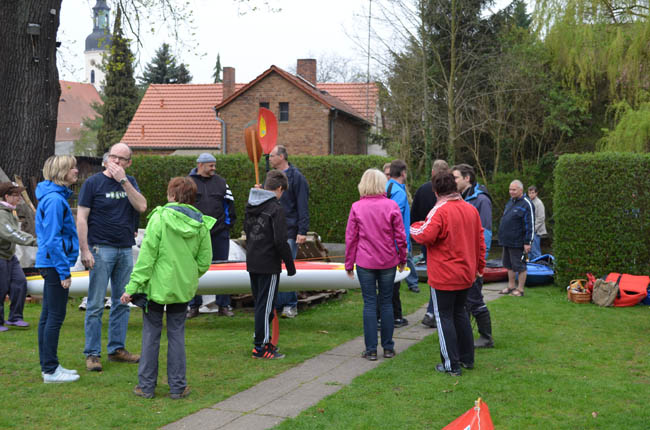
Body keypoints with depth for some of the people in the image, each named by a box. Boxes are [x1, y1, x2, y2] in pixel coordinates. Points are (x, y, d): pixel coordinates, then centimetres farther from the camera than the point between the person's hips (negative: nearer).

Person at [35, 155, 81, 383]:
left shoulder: (55, 196, 14)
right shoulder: (55, 199, -17)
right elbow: (53, 239, -20)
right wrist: (64, 272, -19)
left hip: (49, 264, 10)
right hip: (55, 264, -10)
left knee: (48, 315, 13)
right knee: (55, 317, -4)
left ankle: (48, 365, 22)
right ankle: (50, 370, 2)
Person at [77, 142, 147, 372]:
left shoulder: (129, 182, 12)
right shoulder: (93, 182, -2)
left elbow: (141, 206, -5)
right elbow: (81, 218, -6)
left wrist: (123, 181, -12)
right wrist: (85, 251, -13)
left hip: (125, 250, 5)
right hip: (101, 249, -5)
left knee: (122, 302, 9)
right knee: (96, 305, -3)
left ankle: (117, 348, 19)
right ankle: (92, 354, 4)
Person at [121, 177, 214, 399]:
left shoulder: (159, 218, -12)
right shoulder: (201, 224, -1)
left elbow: (147, 255, -14)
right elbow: (204, 262, 2)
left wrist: (133, 285, -11)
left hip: (157, 285, -3)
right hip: (183, 288, 3)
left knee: (151, 333, 8)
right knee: (177, 334, 12)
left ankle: (146, 385, 14)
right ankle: (177, 387, 16)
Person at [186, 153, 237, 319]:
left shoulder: (220, 182, 9)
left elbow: (229, 203, 11)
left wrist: (228, 224, 4)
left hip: (219, 233, 1)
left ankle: (223, 305, 13)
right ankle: (194, 305, 14)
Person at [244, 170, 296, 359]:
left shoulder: (250, 205, 9)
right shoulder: (276, 208, -15)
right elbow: (280, 241, -19)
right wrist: (290, 265, -11)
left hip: (252, 263, 8)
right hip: (269, 265, -8)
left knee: (260, 303, 17)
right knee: (265, 305, -1)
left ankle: (262, 340, 26)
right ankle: (261, 347, 4)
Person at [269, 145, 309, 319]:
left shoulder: (296, 177, -6)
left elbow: (303, 205, -10)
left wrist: (302, 231, -16)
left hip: (289, 231, -7)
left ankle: (290, 305, 4)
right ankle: (275, 303, 15)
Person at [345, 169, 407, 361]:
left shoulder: (357, 207, -5)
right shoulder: (391, 206, -5)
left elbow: (351, 237, -1)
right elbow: (400, 236, -2)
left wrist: (349, 264, 7)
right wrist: (402, 259, 12)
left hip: (365, 263, -1)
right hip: (388, 263, 1)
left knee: (369, 304, 4)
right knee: (386, 303, 11)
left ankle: (371, 349, 5)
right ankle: (388, 348, 16)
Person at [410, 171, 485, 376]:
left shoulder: (440, 210, -18)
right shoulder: (471, 210, 6)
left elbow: (426, 235, -27)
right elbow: (480, 241, 12)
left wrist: (415, 228, -4)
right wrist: (479, 267, 23)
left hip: (444, 276, -7)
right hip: (466, 274, 7)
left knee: (444, 316, 3)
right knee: (460, 312, 21)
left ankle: (451, 365, 7)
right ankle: (467, 358, 28)